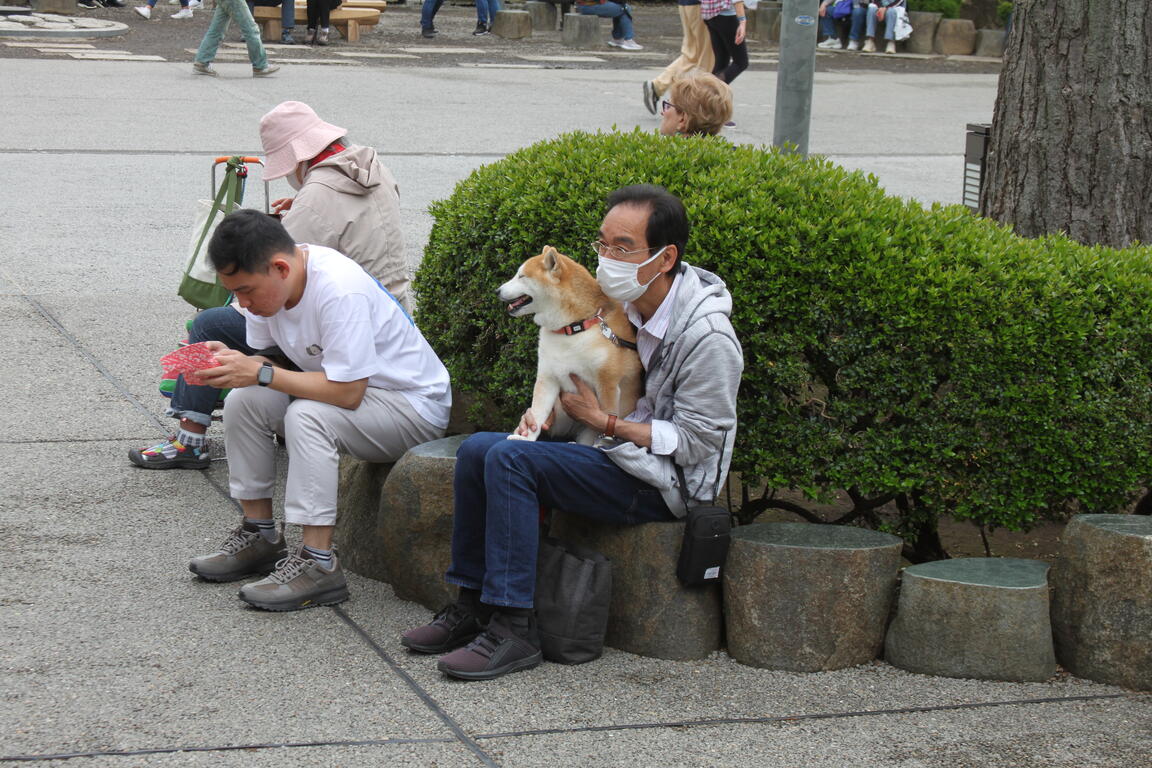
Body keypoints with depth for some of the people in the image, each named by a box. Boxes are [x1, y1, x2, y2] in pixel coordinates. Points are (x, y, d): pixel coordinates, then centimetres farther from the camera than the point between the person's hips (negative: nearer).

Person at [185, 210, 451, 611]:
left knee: (307, 416, -32)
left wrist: (261, 373, -28)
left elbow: (347, 393, -32)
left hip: (414, 406, -8)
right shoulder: (265, 279, -6)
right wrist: (230, 360, -18)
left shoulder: (340, 290, -32)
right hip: (342, 387, 8)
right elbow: (266, 358, 4)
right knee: (243, 401, -8)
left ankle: (317, 563, -26)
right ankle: (260, 536, 4)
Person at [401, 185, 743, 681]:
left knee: (510, 459, -24)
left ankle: (514, 629, -24)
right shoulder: (625, 307, 5)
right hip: (617, 454, 9)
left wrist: (602, 421, -16)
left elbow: (695, 442, -19)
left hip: (664, 482, -9)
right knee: (477, 449, -4)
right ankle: (472, 604, 1)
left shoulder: (706, 336, -20)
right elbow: (595, 388, 20)